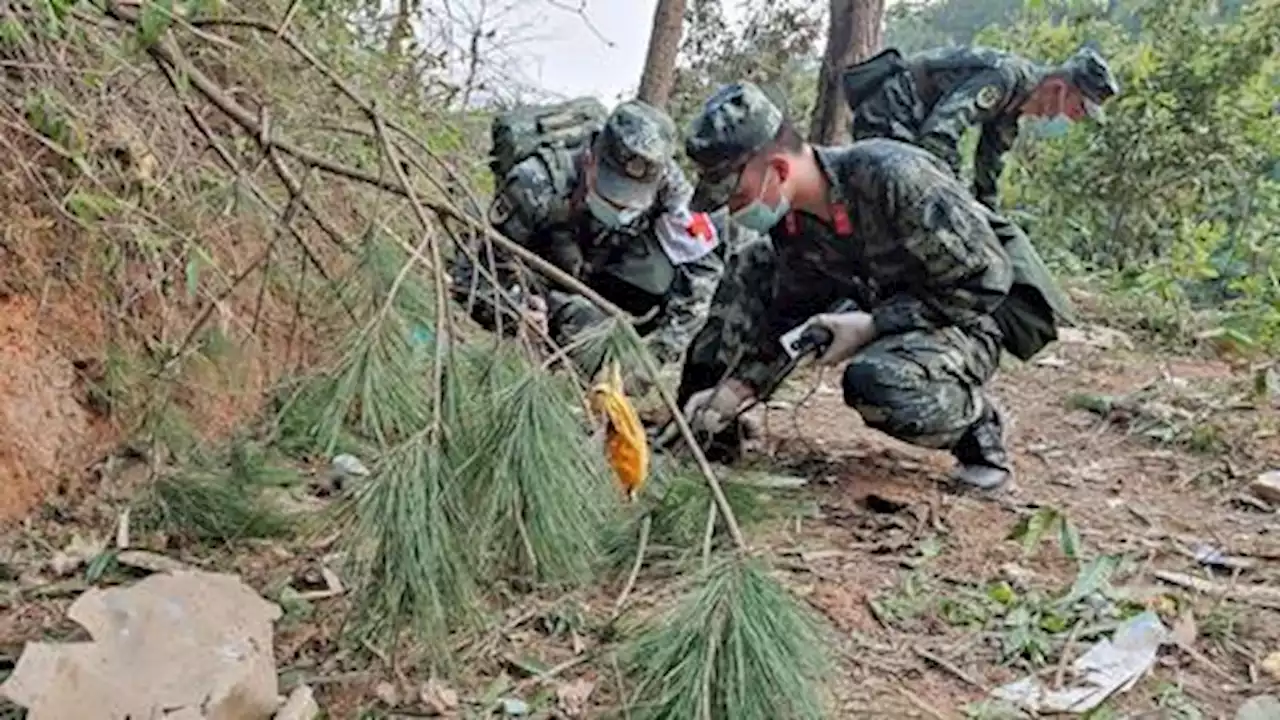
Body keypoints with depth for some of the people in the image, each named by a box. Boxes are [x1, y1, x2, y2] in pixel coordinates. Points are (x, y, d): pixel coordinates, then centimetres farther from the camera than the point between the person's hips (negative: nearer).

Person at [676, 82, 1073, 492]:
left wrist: (873, 325, -26)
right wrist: (738, 385, -9)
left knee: (877, 381, -37)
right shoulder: (788, 219, -9)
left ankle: (978, 427, -7)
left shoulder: (893, 176, -32)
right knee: (754, 272, -6)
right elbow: (789, 311, 4)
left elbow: (985, 279, -26)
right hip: (884, 302, 7)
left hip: (971, 314, -7)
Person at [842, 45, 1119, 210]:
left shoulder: (1016, 99, 8)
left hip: (906, 124, 10)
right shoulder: (1004, 77, -24)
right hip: (886, 117, -10)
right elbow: (940, 130, -35)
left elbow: (990, 160, 19)